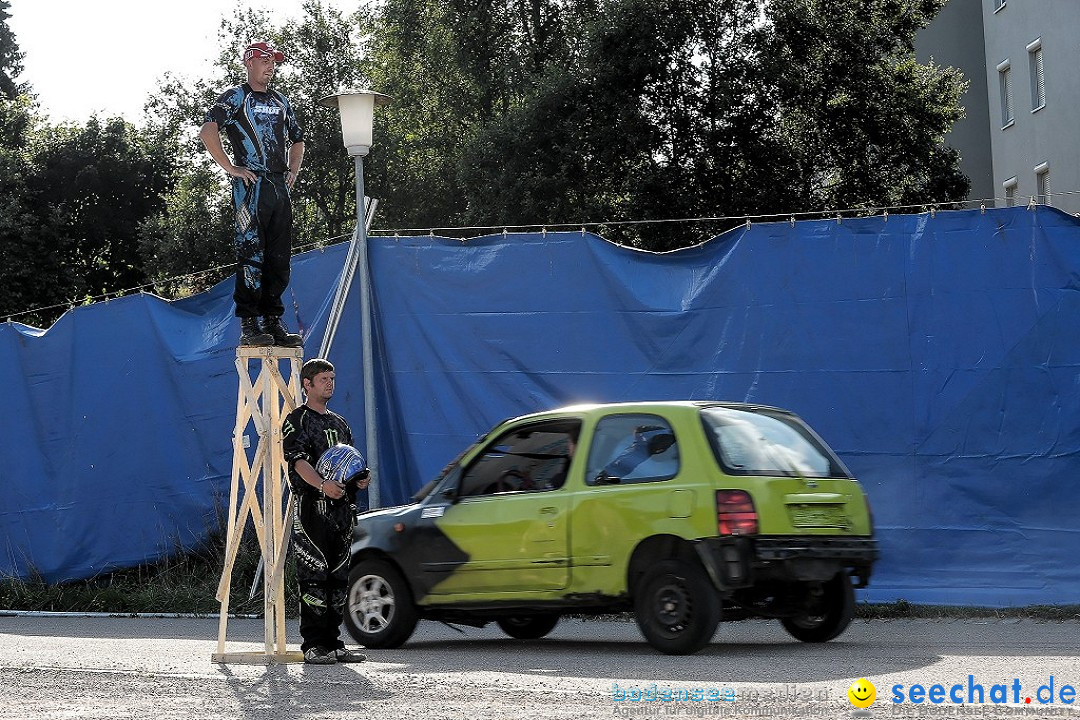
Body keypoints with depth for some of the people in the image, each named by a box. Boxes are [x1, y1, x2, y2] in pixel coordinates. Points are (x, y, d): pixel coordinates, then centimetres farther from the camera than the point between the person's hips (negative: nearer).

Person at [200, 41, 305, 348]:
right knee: (251, 255, -9)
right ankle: (249, 325, -10)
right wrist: (230, 168, -14)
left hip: (280, 186, 7)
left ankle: (273, 322, 10)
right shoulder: (235, 97, 2)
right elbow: (207, 131, -11)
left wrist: (293, 170, 17)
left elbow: (297, 140, 34)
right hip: (251, 185, -7)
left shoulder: (280, 102, 22)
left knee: (279, 258, 5)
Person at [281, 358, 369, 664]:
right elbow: (298, 460, -14)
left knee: (338, 577, 7)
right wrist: (322, 484, -30)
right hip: (311, 505, -7)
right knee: (314, 577, -10)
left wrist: (361, 478, 1)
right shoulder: (297, 419, 0)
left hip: (340, 504, 7)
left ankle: (333, 642, 12)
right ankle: (313, 645, -9)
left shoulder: (339, 423, 22)